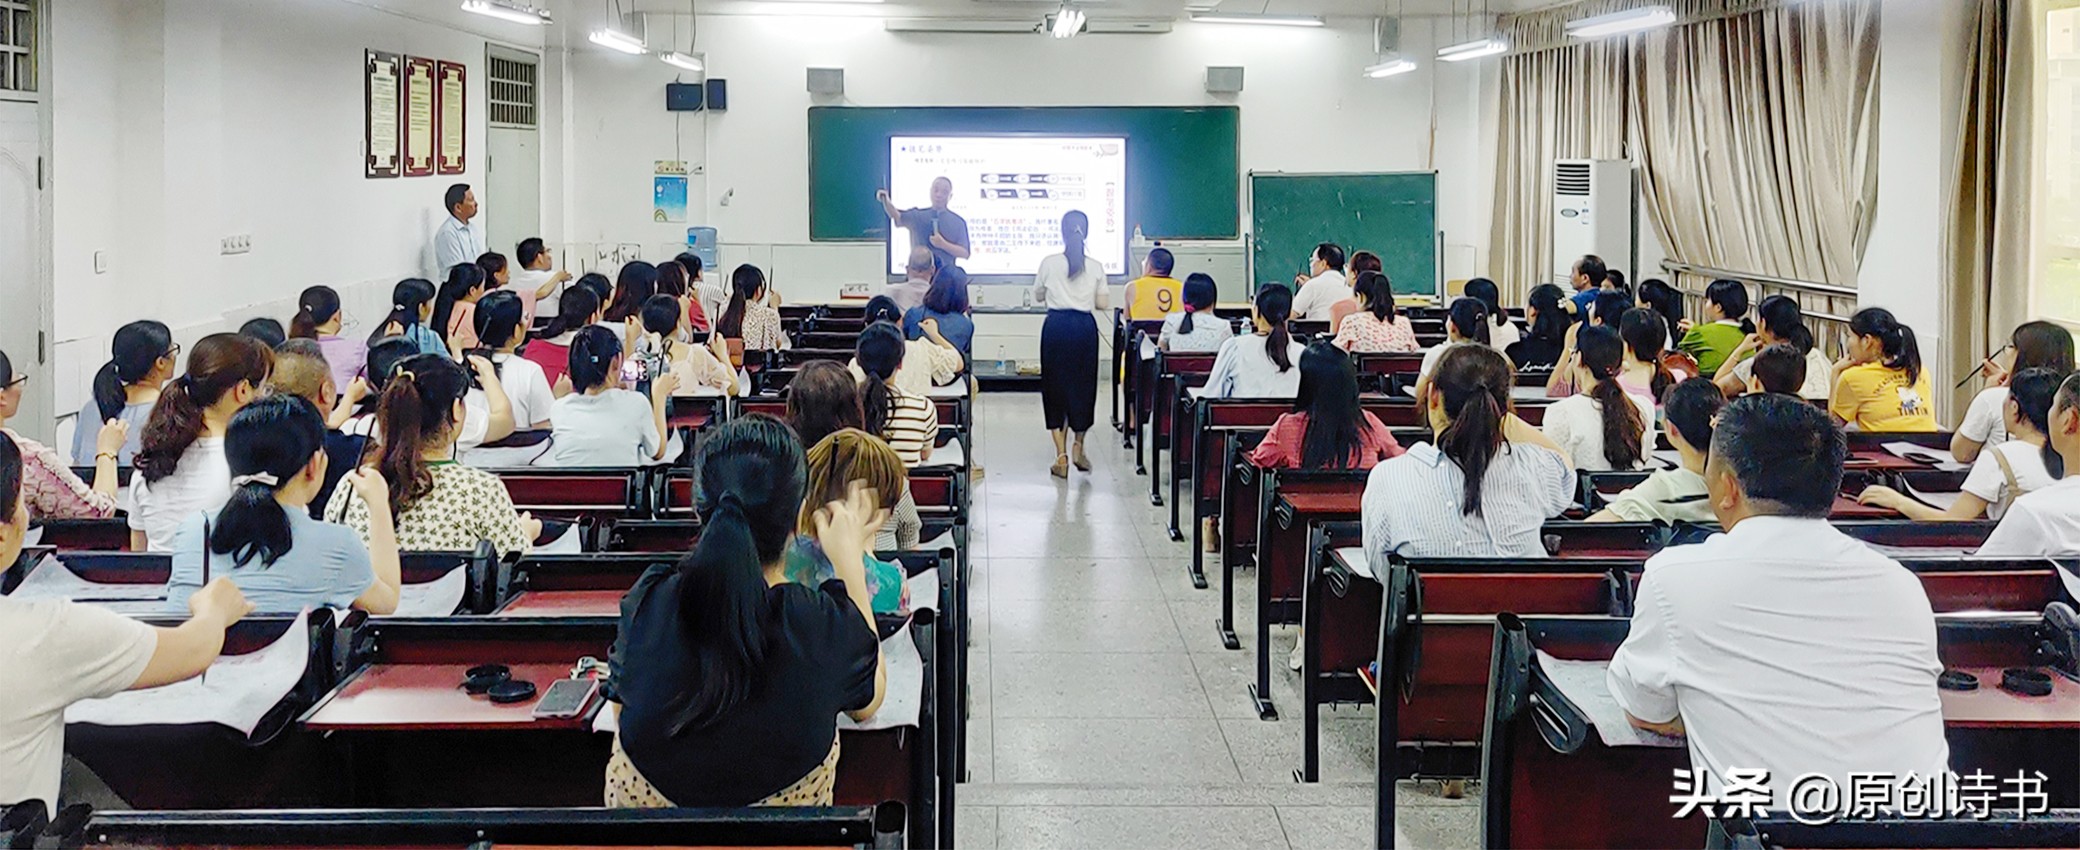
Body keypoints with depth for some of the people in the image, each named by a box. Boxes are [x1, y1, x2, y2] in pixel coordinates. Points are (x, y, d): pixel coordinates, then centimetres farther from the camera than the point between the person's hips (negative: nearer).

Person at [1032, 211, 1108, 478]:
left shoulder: (1049, 263, -3)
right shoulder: (1095, 267, -1)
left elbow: (1038, 296, 9)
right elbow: (1103, 303, 2)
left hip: (1056, 326, -1)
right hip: (1084, 327, 1)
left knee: (1055, 386, 6)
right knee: (1083, 385, 15)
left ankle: (1061, 454, -1)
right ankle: (1079, 447, 23)